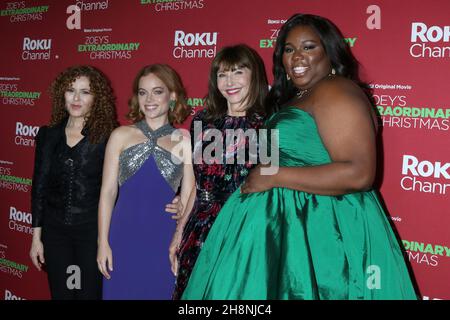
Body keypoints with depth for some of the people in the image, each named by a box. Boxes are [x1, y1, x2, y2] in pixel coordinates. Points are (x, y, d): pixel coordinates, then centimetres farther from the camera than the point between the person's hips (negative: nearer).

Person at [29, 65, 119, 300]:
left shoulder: (108, 137, -7)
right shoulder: (48, 135, 4)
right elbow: (39, 186, 7)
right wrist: (36, 236, 6)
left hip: (93, 230, -3)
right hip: (55, 230, 3)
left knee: (90, 293, 7)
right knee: (60, 294, 14)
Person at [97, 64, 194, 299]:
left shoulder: (185, 141, 0)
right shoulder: (121, 135, 4)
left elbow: (188, 199, 2)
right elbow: (107, 192, 4)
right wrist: (103, 242, 0)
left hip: (164, 240, -1)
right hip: (124, 237, 1)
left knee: (159, 292, 10)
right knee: (121, 292, 10)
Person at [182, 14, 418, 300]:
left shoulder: (334, 91, -14)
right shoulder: (296, 99, 15)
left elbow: (359, 174, -25)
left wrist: (274, 177, -21)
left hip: (319, 230, -9)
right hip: (289, 223, 9)